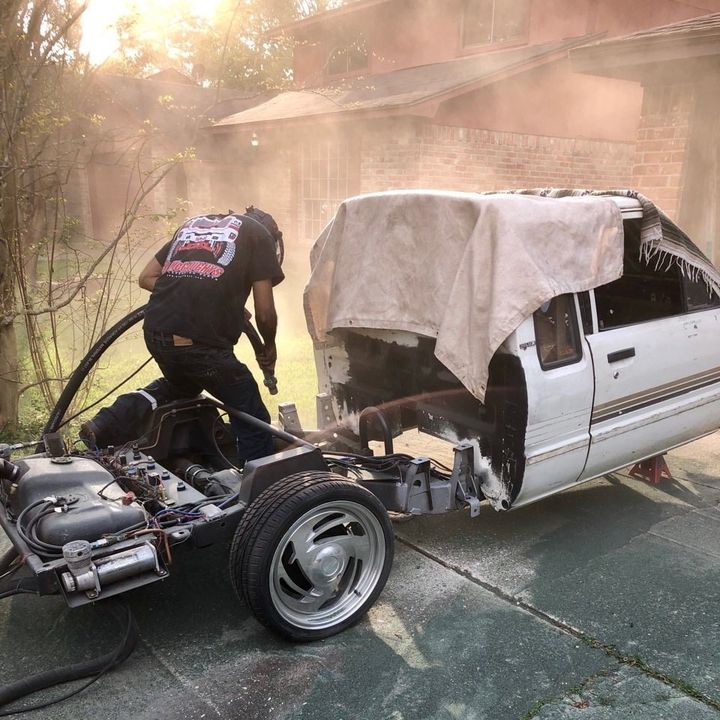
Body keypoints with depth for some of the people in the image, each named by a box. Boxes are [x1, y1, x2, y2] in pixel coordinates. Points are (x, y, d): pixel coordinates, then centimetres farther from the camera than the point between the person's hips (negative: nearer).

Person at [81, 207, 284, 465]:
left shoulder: (192, 224, 26)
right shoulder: (260, 234, 10)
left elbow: (146, 278, 25)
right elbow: (264, 312, 4)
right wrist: (269, 347, 22)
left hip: (156, 334, 6)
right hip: (201, 341, -6)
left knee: (182, 382, 36)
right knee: (254, 422, 10)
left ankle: (107, 424, 22)